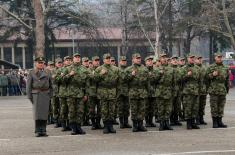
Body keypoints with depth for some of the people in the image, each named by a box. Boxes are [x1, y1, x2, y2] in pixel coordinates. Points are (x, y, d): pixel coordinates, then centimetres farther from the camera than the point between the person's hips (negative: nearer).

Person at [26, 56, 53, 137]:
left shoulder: (47, 73, 12)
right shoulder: (32, 73, 4)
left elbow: (51, 85, 16)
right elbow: (28, 85, 2)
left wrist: (50, 94, 6)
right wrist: (29, 96, -5)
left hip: (46, 94, 2)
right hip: (36, 94, -2)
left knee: (45, 112, 1)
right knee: (37, 112, -5)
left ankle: (43, 130, 6)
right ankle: (37, 131, -1)